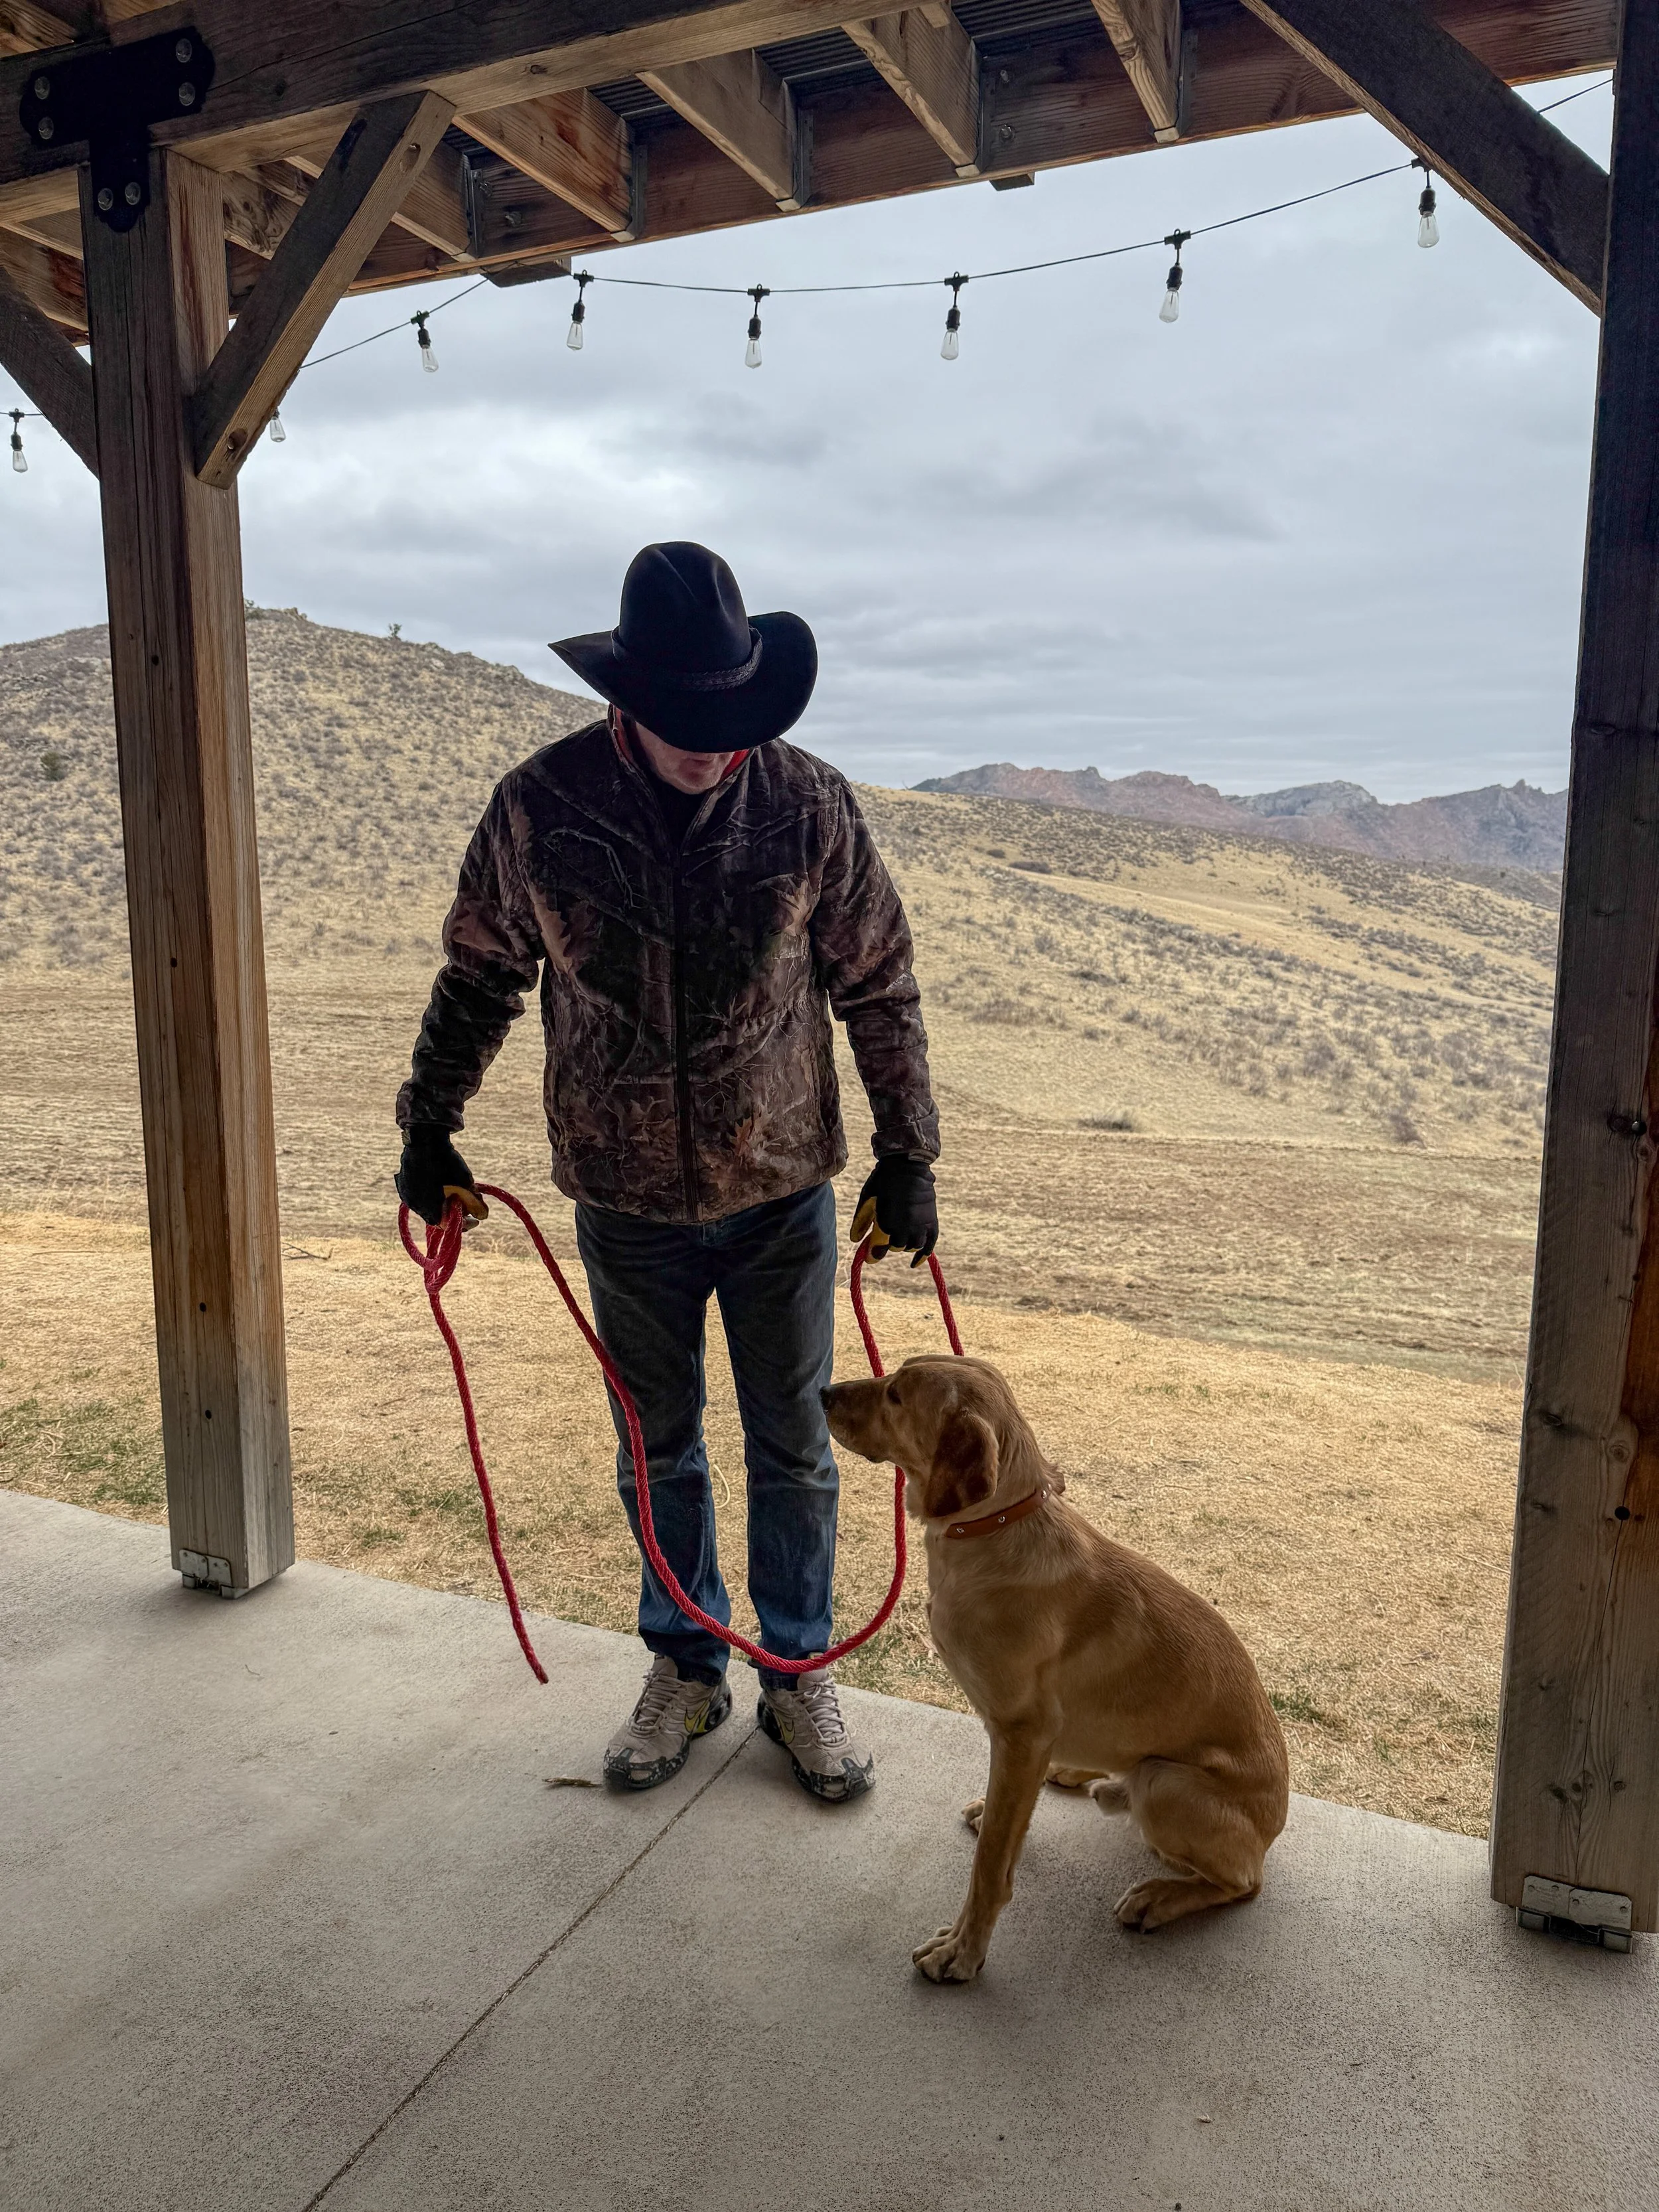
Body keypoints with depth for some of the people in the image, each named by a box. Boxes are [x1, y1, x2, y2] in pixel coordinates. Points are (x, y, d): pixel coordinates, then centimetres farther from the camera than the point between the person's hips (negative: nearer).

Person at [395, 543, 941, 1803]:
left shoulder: (809, 806, -11)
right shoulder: (541, 808, -10)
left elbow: (880, 988, -2)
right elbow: (479, 979, 4)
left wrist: (909, 1156, -2)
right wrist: (428, 1128, 5)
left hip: (783, 1193, 0)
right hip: (626, 1202, 1)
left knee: (794, 1451, 12)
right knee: (657, 1452, 16)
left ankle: (800, 1676, 33)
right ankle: (686, 1669, 37)